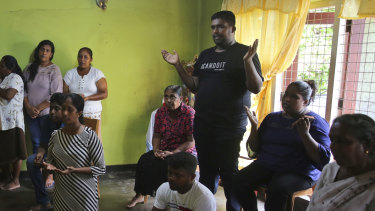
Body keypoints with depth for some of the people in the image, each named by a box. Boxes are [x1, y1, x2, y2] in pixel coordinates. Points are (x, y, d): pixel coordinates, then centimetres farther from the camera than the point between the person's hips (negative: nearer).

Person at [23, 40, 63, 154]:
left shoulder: (54, 70, -6)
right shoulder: (29, 68, 8)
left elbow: (56, 95, -12)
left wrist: (38, 108, -12)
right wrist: (28, 107, -6)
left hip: (47, 113, -4)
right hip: (31, 113, 4)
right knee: (35, 143, 11)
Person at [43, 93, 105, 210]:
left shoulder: (89, 136, -17)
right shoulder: (56, 135, -2)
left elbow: (101, 169, -14)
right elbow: (50, 160, 11)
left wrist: (74, 170, -23)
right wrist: (49, 166, -11)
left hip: (84, 192, -4)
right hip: (61, 191, 4)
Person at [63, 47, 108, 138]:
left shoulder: (97, 74, 0)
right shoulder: (70, 73, 9)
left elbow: (104, 94, -6)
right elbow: (64, 93, 7)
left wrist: (87, 98, -17)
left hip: (92, 114, -2)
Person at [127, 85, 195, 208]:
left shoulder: (189, 113, -14)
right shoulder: (161, 112, 3)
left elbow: (191, 142, -16)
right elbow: (156, 135, 7)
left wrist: (172, 153, -24)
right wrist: (156, 149, -13)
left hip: (185, 152, -5)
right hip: (164, 150, 5)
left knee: (164, 165, -31)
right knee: (144, 160, -17)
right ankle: (140, 195, -3)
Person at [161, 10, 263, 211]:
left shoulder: (244, 53, -3)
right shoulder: (205, 55, 14)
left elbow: (256, 87, -12)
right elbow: (195, 86, 14)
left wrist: (248, 61, -26)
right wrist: (178, 66, 5)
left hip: (230, 127, -5)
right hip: (203, 125, 5)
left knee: (229, 172, 3)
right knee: (206, 171, 13)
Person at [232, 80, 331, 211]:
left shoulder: (316, 122, 1)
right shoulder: (272, 118, 15)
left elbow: (323, 159, -10)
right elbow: (254, 148, 14)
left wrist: (305, 134, -22)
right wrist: (254, 127, -3)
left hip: (299, 173, -4)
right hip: (265, 166, 5)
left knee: (277, 188, -36)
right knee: (239, 181, -22)